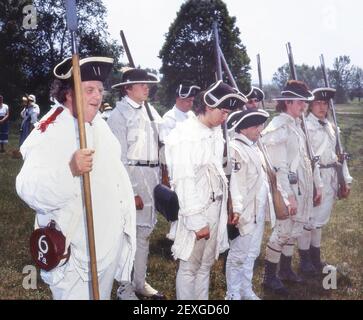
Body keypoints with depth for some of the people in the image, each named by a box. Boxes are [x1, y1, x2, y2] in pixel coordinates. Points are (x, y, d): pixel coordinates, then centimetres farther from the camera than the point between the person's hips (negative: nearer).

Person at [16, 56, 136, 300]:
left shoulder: (100, 124, 9)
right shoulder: (50, 133, -20)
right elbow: (30, 190, -33)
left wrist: (129, 197, 27)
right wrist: (70, 170, -47)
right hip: (77, 250, -8)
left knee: (102, 294, 22)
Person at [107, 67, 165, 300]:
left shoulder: (150, 110, 13)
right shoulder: (119, 114, -8)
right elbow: (119, 158, -12)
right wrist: (131, 192, -14)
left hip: (152, 177, 7)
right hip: (132, 178, -7)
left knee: (145, 233, 17)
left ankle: (140, 282, 31)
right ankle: (126, 289, 15)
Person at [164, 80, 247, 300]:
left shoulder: (217, 132, 7)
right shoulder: (185, 135, -16)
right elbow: (184, 182, -18)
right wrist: (196, 221, -18)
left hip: (216, 208, 7)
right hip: (196, 210, -7)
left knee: (206, 265, 17)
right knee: (190, 266, 5)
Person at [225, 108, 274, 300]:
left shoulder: (254, 147, 13)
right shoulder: (234, 149, -16)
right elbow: (234, 182, -23)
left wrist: (269, 203, 19)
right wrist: (236, 211, -27)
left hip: (258, 211, 9)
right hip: (244, 213, -9)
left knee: (251, 254, 18)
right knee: (238, 255, 3)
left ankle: (246, 291, 31)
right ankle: (233, 295, 16)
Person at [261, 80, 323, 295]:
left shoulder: (299, 125, 12)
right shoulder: (278, 128, -14)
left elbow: (309, 158, 16)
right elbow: (279, 167, -18)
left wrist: (317, 184, 17)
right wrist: (289, 196, -20)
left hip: (303, 188, 8)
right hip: (288, 188, -8)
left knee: (294, 231, 16)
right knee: (283, 231, -2)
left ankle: (286, 270, 31)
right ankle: (269, 276, 11)